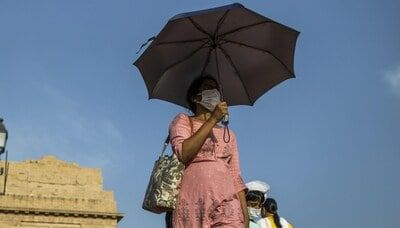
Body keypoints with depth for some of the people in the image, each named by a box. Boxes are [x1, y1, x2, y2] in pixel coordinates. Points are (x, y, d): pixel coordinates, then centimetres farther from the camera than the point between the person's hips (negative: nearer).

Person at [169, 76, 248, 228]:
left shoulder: (228, 134, 25)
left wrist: (245, 216, 5)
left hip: (227, 206, 3)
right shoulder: (183, 121, 13)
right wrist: (213, 120, -5)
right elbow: (182, 153, -7)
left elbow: (235, 177, 18)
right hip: (193, 204, -3)